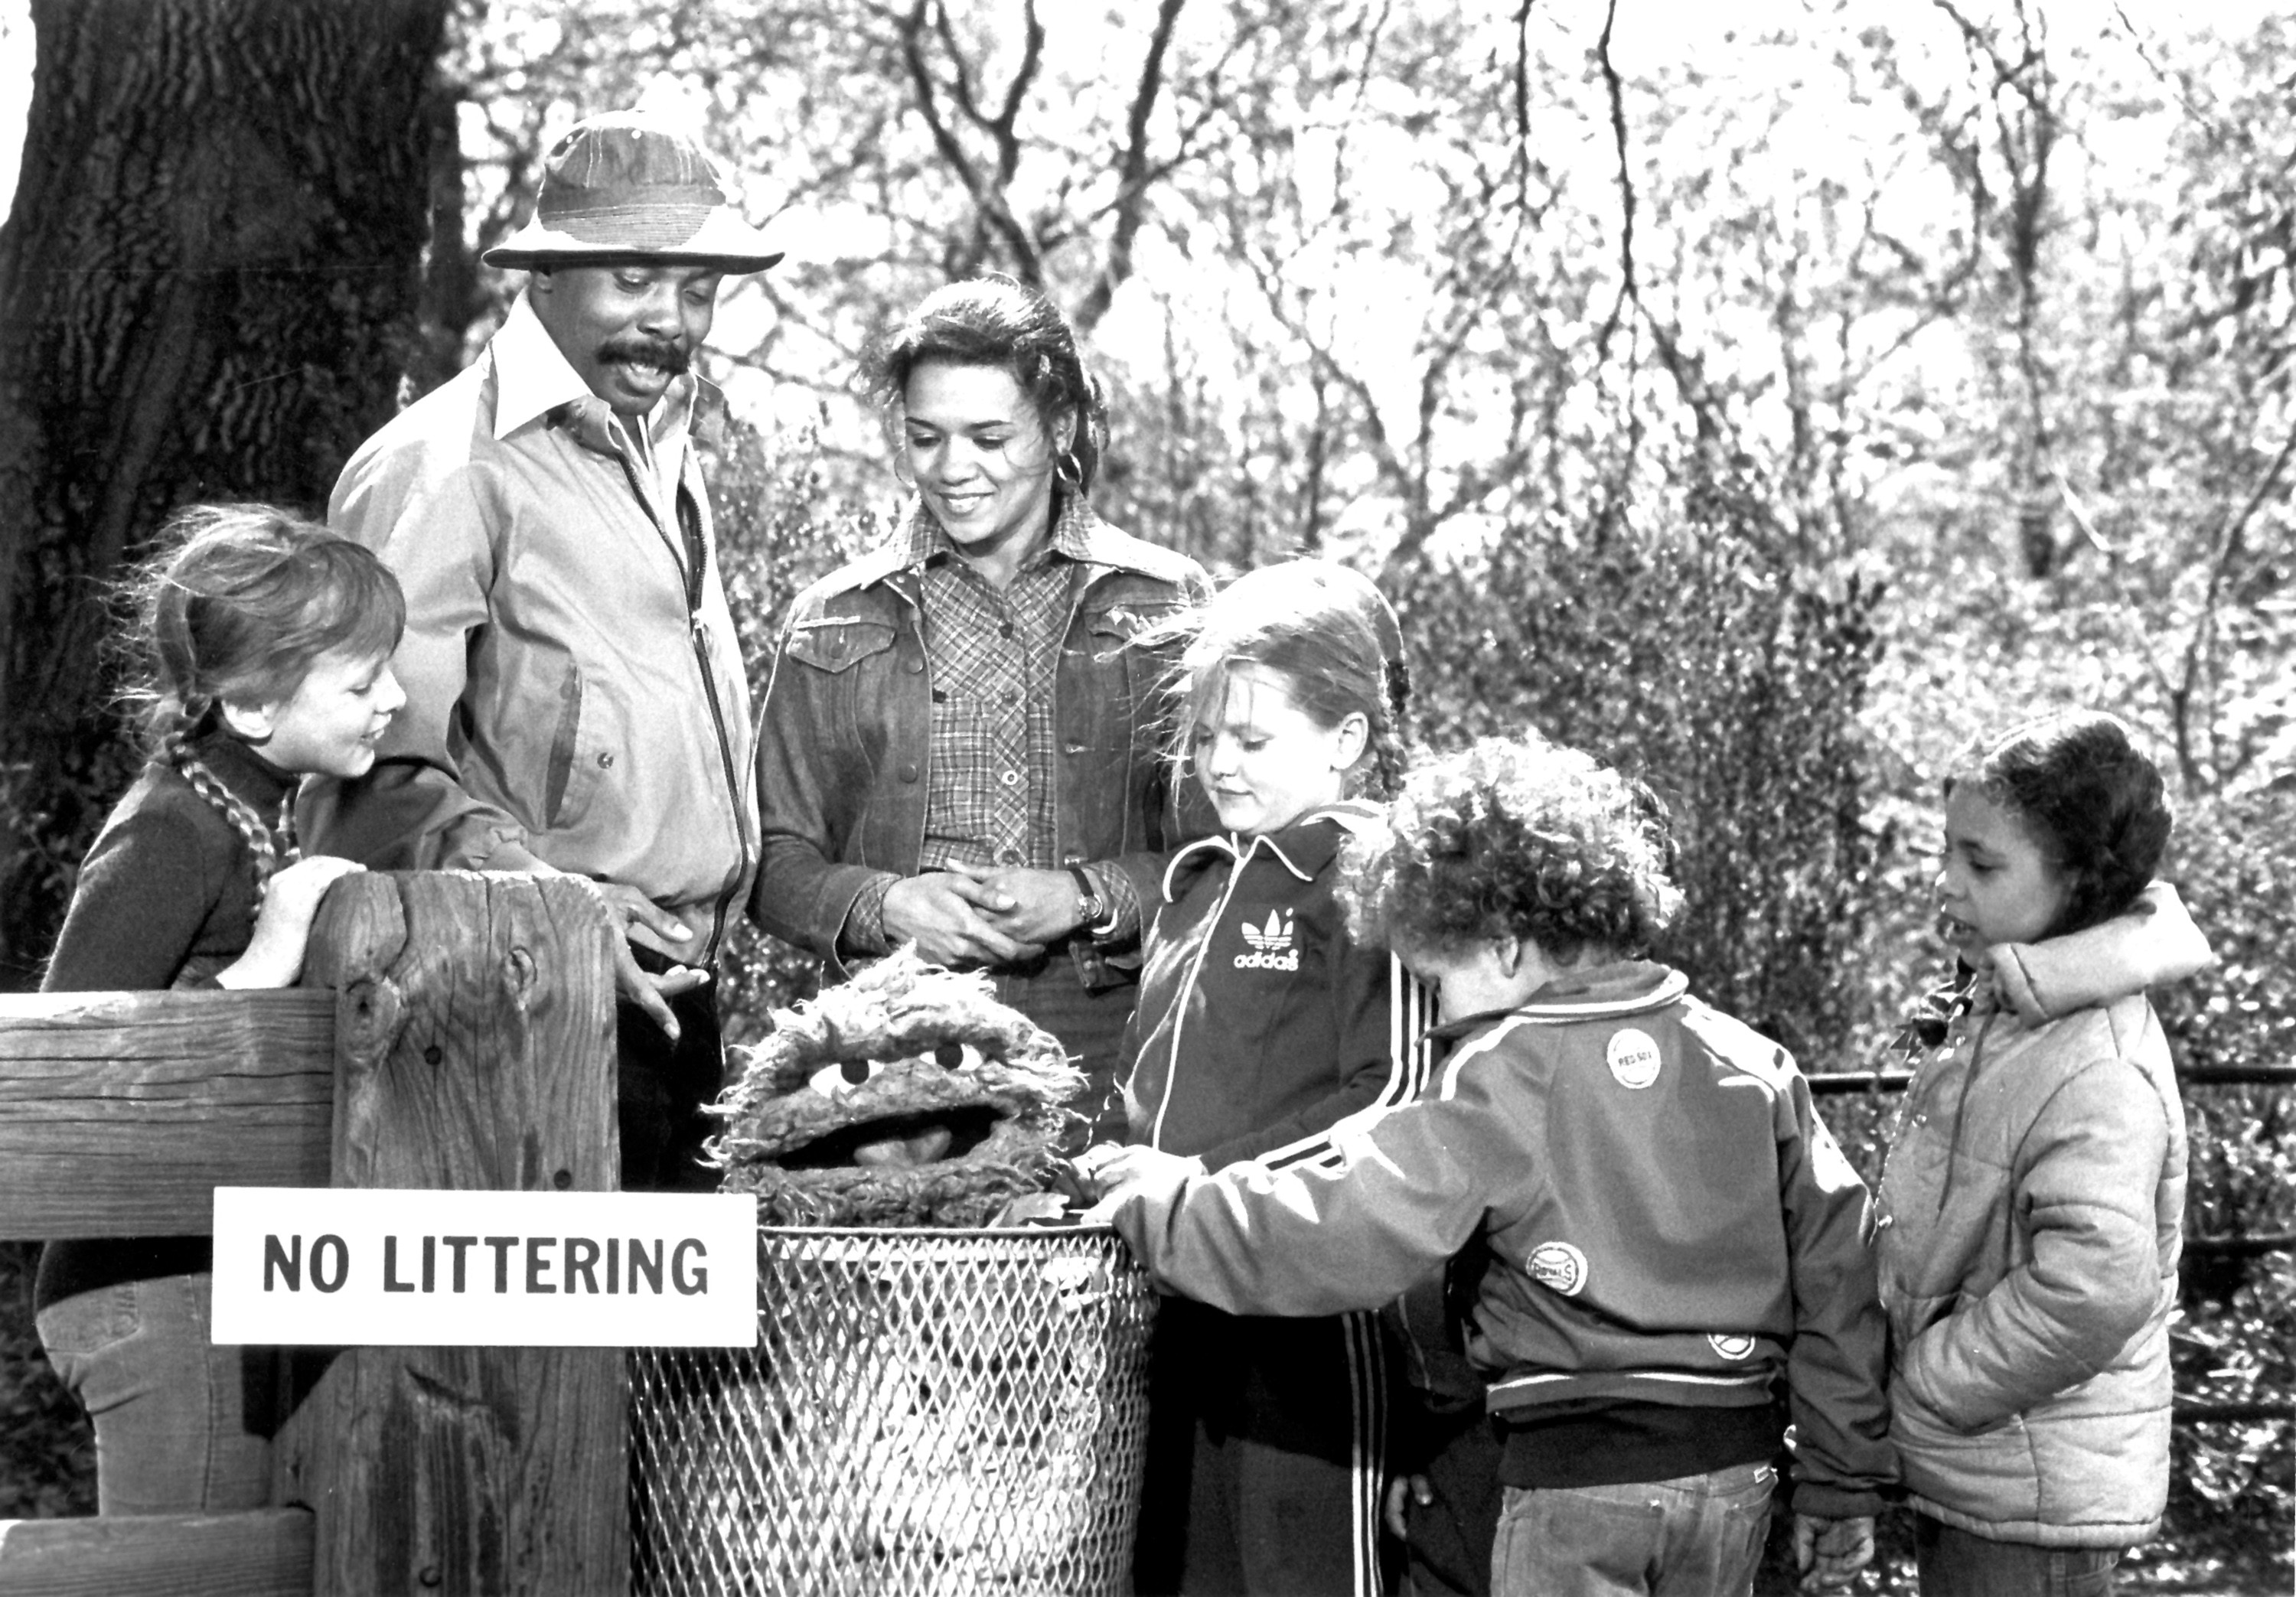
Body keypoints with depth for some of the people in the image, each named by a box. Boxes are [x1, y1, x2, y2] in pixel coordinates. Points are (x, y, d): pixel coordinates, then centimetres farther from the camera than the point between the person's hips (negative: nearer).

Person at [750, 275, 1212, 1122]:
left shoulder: (1166, 605, 8)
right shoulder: (832, 625, 11)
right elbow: (775, 861, 12)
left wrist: (1087, 899, -10)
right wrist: (885, 905, -8)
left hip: (1105, 1053, 0)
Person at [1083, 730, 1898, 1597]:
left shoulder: (1501, 1080, -11)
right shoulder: (1754, 1067, 4)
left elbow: (1334, 1238, -15)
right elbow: (1836, 1273, 5)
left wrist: (1159, 1195, -2)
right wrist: (1843, 1484, 11)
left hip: (1575, 1468, -5)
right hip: (1737, 1464, 5)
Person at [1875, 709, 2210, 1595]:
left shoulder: (2096, 1074, -24)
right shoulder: (1997, 1013, 6)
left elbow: (2097, 1284, -34)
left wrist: (1931, 1381, -22)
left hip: (2034, 1499, -9)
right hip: (1966, 1480, 9)